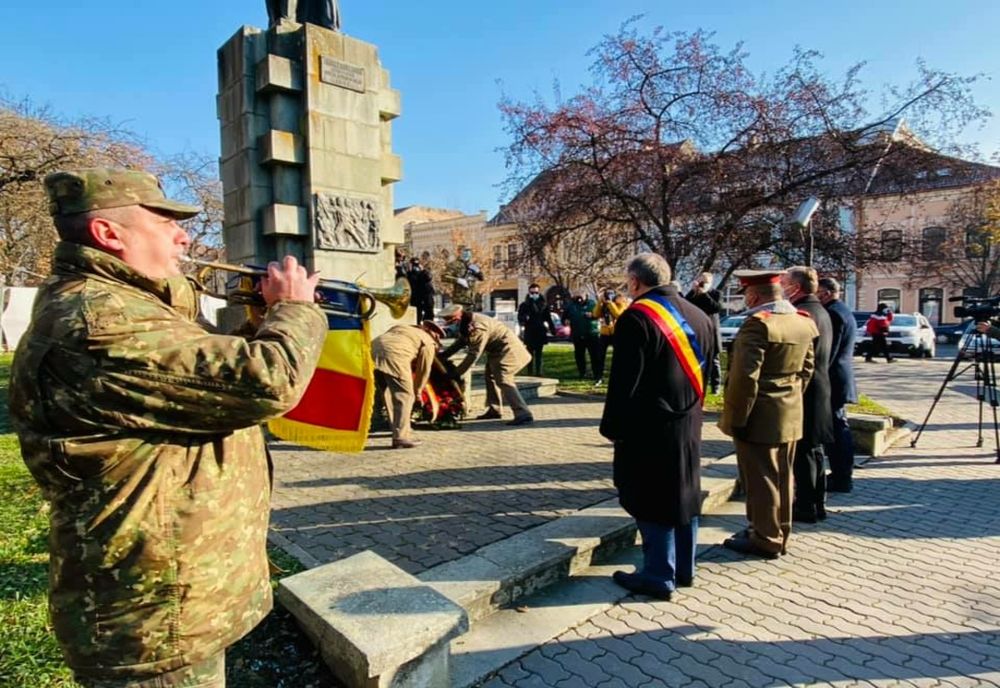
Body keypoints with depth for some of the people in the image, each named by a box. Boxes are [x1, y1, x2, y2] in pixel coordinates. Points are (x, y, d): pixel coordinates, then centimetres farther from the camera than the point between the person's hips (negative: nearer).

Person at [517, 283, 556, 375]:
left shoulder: (544, 305, 8)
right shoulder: (524, 305, 1)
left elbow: (548, 319, 11)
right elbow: (520, 317, -10)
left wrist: (553, 330, 6)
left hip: (540, 333, 2)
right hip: (529, 333, -2)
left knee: (538, 354, 7)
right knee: (530, 354, 3)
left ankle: (539, 373, 11)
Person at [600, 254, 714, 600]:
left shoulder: (636, 318, -17)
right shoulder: (699, 317, 8)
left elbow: (624, 382, -19)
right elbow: (704, 371, 14)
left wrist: (612, 427, -10)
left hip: (649, 428, -8)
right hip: (688, 425, 8)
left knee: (652, 502, 5)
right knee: (683, 496, 18)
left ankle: (659, 576, 15)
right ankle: (684, 569, 31)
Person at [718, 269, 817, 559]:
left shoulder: (758, 324, -20)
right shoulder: (803, 323, 7)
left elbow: (745, 377, -24)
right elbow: (806, 369, 15)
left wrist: (736, 417, -17)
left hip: (759, 417, -9)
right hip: (791, 415, 9)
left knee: (761, 478, 4)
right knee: (781, 477, 18)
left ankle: (765, 540, 16)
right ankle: (779, 533, 32)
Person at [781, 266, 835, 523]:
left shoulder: (800, 313, -18)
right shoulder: (821, 311, 13)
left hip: (802, 392, -10)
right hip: (818, 391, 10)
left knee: (802, 451, 0)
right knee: (813, 449, 17)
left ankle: (805, 507, 9)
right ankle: (817, 503, 27)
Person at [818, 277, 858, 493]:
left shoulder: (832, 313, -16)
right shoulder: (845, 311, 16)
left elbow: (827, 352, -21)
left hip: (832, 380, -11)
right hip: (842, 378, 11)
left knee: (835, 428, -5)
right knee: (839, 427, 15)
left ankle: (840, 478, 1)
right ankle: (843, 475, 24)